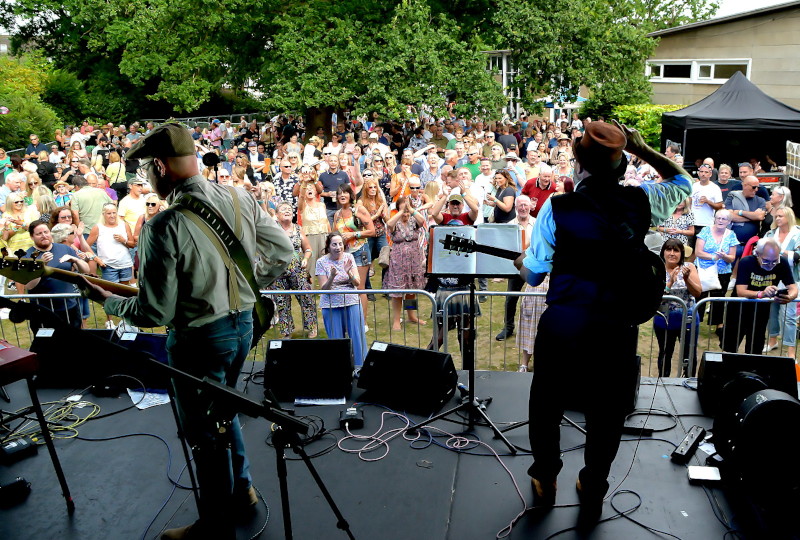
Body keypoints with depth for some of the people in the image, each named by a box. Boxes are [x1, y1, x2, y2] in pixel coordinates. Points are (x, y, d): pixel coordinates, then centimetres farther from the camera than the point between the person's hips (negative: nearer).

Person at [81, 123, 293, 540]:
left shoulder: (163, 227, -24)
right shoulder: (240, 200, -5)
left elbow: (155, 314, -20)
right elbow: (283, 251, 4)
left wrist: (108, 301, -2)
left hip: (199, 338, -7)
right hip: (243, 323, 7)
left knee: (205, 434, 12)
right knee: (221, 409, 29)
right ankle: (241, 487, 46)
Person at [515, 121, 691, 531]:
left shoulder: (556, 208, -6)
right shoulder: (642, 202, -2)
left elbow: (533, 274, 1)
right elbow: (682, 182, 21)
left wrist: (522, 264, 23)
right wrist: (644, 150, 13)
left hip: (561, 326, -1)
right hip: (617, 329, 2)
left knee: (546, 405, 20)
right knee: (606, 416, 19)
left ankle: (545, 480, 38)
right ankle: (592, 494, 34)